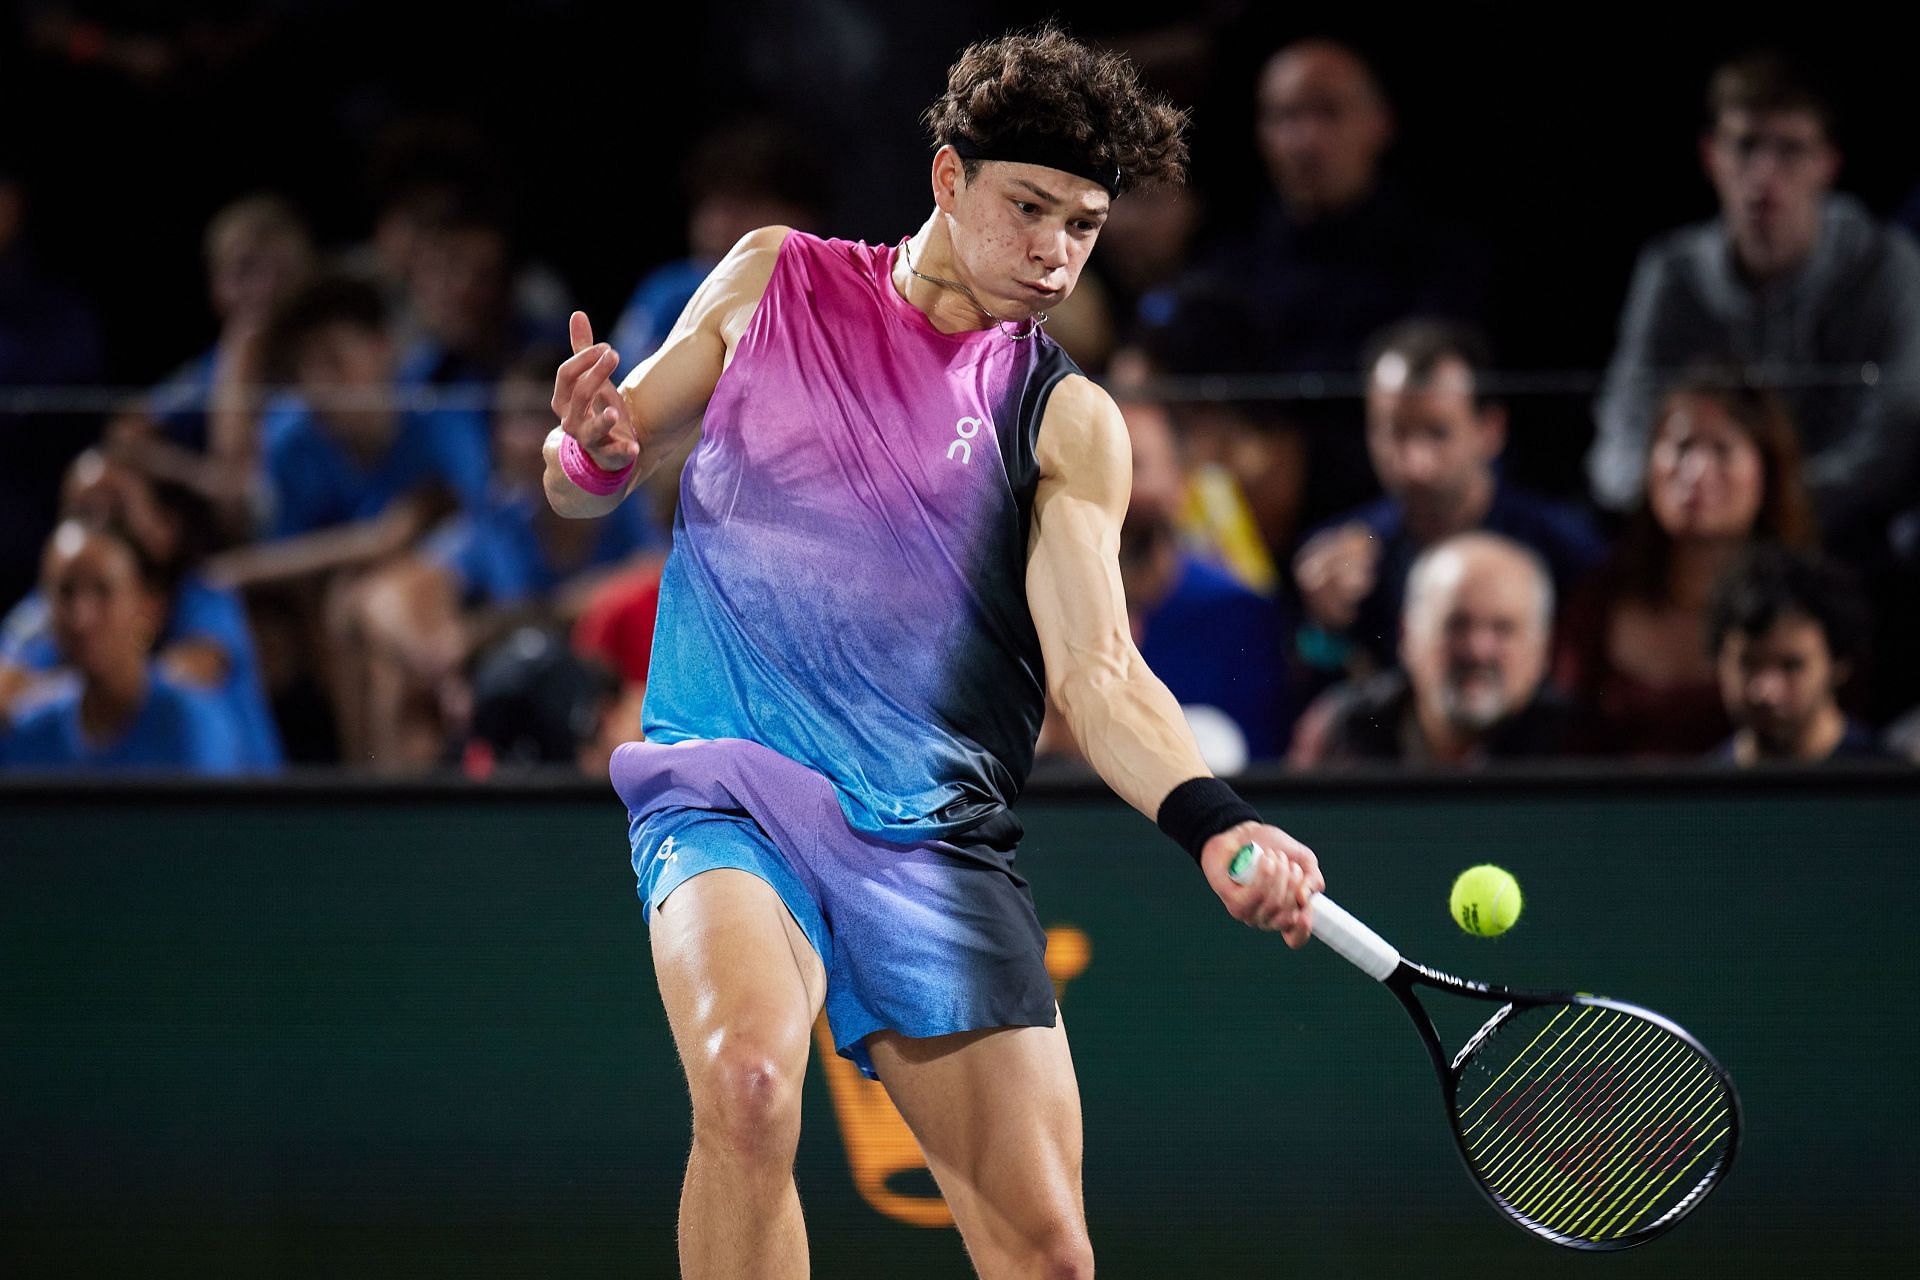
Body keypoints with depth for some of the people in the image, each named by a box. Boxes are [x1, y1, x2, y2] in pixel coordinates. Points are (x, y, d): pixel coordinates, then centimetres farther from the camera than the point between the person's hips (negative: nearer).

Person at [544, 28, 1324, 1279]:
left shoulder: (1066, 423, 4)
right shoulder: (777, 283, 8)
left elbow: (1097, 672, -6)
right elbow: (585, 478, 16)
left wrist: (1216, 826, -24)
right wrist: (595, 444, -10)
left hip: (938, 846, 2)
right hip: (729, 791, -1)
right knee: (750, 1078, -33)